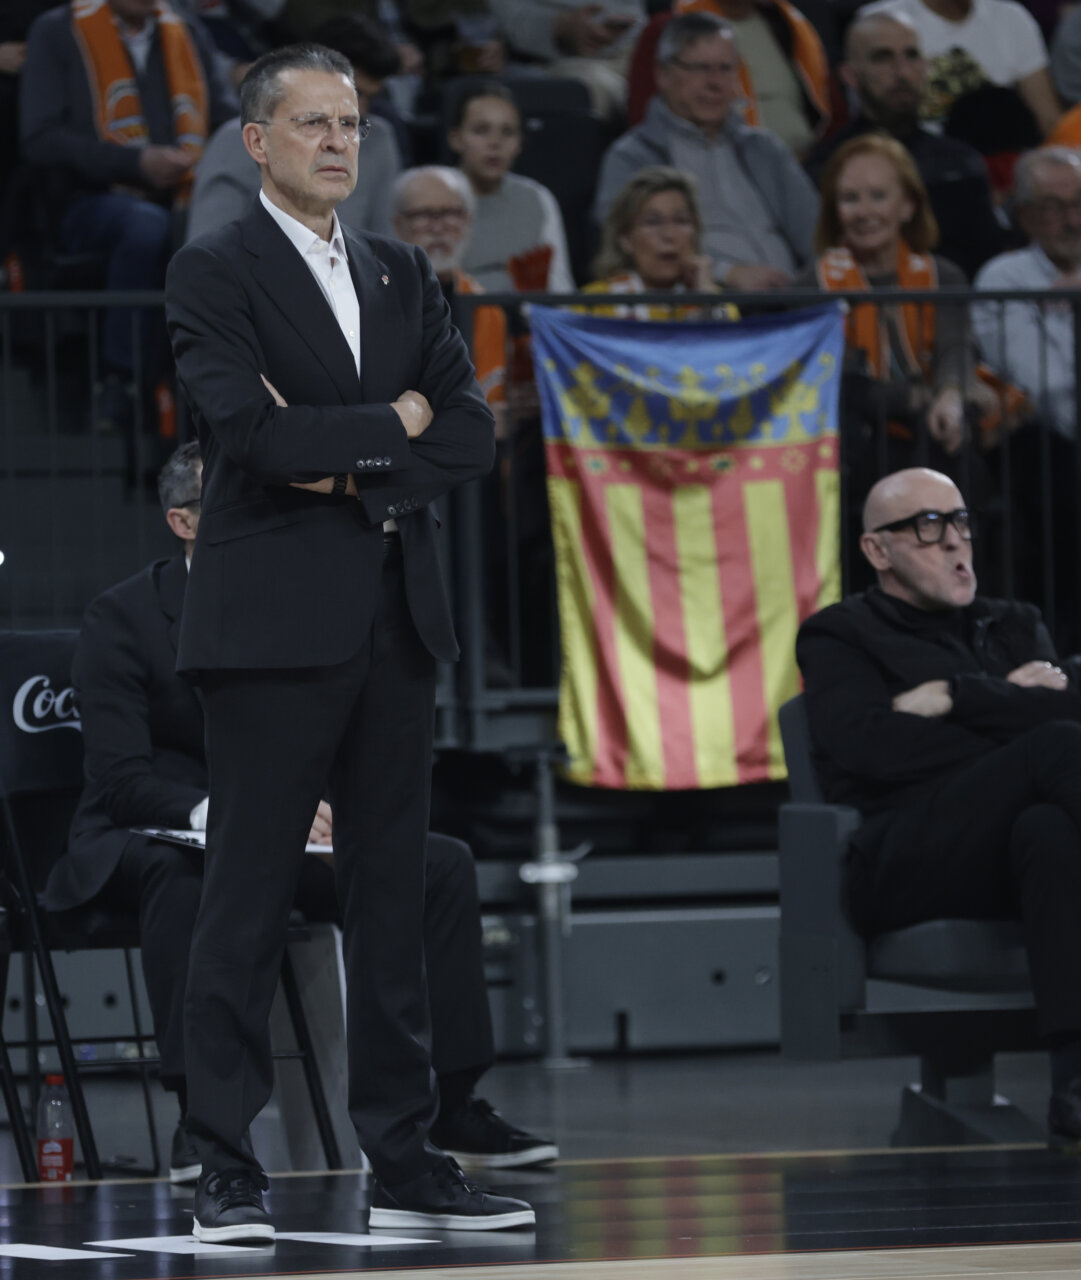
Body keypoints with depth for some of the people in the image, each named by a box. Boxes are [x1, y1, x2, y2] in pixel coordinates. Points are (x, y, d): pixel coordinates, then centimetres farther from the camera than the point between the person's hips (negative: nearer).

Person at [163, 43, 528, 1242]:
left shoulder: (401, 275, 17)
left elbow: (469, 434, 7)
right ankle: (227, 1174, -1)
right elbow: (252, 431, -17)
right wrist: (393, 421, -5)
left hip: (395, 623, 6)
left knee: (392, 896, 7)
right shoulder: (213, 274, -3)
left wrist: (352, 469, -8)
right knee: (247, 898, -4)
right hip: (272, 624, -6)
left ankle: (404, 1163, 10)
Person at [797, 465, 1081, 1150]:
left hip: (1015, 860, 4)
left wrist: (959, 698, 0)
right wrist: (1013, 707, 3)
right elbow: (870, 746, -4)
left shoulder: (1015, 626, 31)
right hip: (901, 861, -4)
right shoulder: (840, 637, 18)